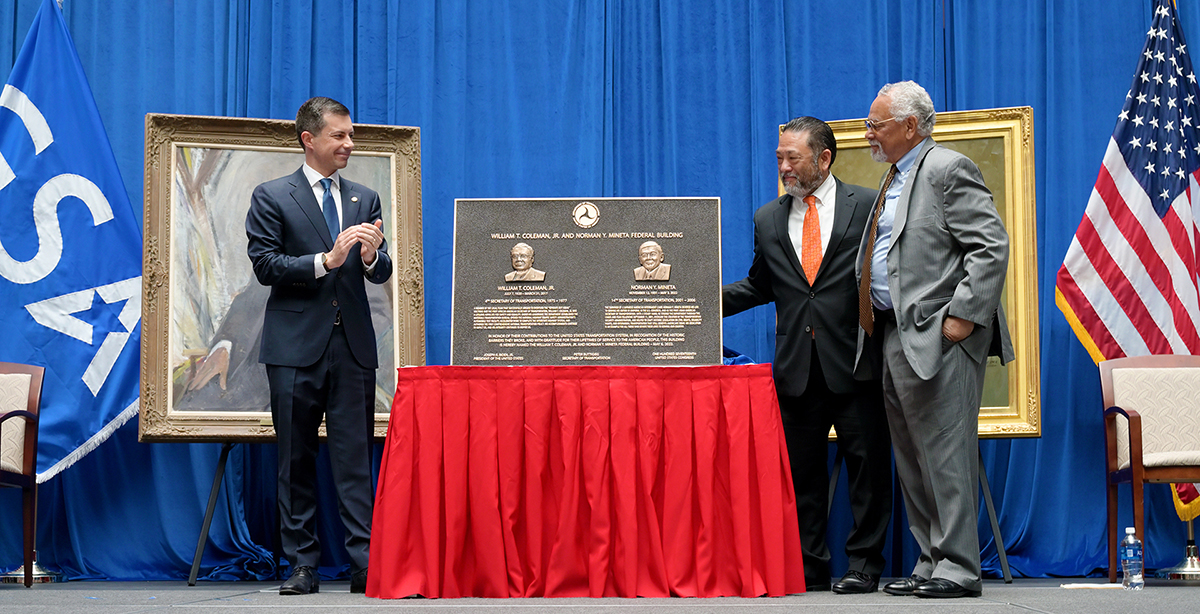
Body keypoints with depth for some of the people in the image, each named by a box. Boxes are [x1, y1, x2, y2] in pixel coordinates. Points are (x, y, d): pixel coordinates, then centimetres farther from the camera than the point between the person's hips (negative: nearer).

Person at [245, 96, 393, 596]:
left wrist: (370, 257, -13)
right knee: (296, 460, 3)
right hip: (296, 347, -2)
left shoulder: (365, 199, 15)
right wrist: (326, 261, -16)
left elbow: (382, 273, 11)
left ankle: (365, 564, -1)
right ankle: (303, 566, 10)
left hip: (353, 345, 2)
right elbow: (265, 265, -6)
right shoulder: (271, 197, 4)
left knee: (355, 457, -1)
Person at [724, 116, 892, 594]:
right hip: (796, 366, 3)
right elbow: (759, 286, 19)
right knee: (801, 470, 6)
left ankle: (863, 564, 10)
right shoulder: (768, 219, 14)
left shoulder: (868, 206, 3)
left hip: (855, 361, -3)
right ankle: (809, 564, 15)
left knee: (867, 465, 1)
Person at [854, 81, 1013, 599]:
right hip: (894, 337, 10)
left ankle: (958, 566, -2)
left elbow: (992, 247, -16)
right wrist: (873, 323, 16)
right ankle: (931, 564, 18)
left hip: (937, 337, -10)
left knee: (945, 454, -8)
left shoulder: (948, 170, -8)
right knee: (912, 460, 11)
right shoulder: (894, 181, 21)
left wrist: (963, 316, -20)